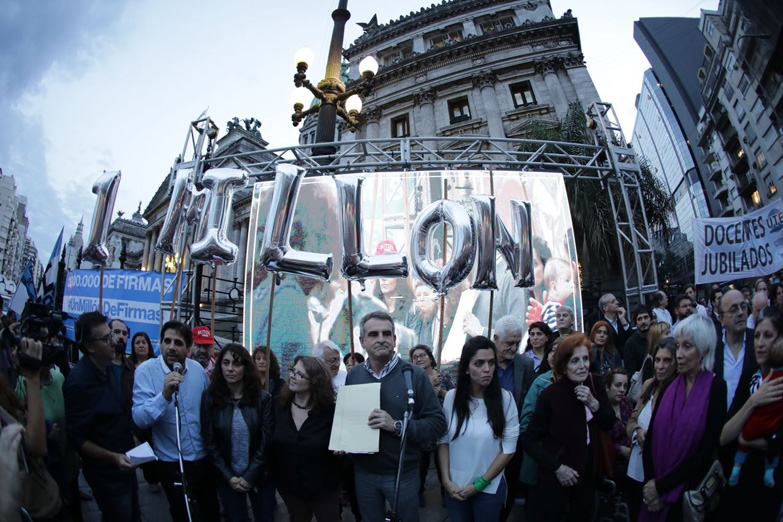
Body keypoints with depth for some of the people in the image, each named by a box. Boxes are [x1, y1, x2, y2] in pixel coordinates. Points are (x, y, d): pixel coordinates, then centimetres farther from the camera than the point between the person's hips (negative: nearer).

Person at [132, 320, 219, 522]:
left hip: (204, 457, 4)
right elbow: (140, 419, -24)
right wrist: (165, 395, -39)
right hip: (172, 462, -3)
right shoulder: (146, 371, -15)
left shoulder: (198, 369, -3)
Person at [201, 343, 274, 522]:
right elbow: (209, 441, -6)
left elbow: (267, 440, -8)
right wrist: (228, 476, -10)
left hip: (259, 475, 0)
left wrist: (250, 476, -12)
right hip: (227, 478, 0)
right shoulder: (210, 397, -9)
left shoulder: (263, 398, -9)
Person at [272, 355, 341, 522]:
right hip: (289, 487, 3)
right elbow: (270, 443, 0)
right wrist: (274, 475, -5)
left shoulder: (330, 411, -18)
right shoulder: (279, 406, -9)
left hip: (324, 488, -3)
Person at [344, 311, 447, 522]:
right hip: (363, 472, 3)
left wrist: (397, 425, -25)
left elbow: (437, 422, -15)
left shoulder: (414, 374, -12)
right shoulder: (353, 375, 0)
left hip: (403, 473, -3)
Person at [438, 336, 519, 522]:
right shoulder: (451, 397, -7)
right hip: (455, 487, 2)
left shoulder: (505, 398, -12)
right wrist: (446, 480, -7)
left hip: (489, 488, -1)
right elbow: (443, 440, 0)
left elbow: (509, 449, -8)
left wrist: (480, 484, -8)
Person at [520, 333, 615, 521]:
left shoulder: (595, 383, -6)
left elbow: (609, 424, -2)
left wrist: (593, 403, -19)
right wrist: (556, 467, -19)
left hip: (588, 473, 5)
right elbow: (529, 440, -16)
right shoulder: (550, 395, -22)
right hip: (556, 477, -5)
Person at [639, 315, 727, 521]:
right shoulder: (669, 385, 1)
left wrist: (662, 484, -14)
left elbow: (706, 450, -15)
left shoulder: (717, 388, -11)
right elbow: (651, 437, -1)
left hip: (691, 490, -4)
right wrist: (650, 483, -11)